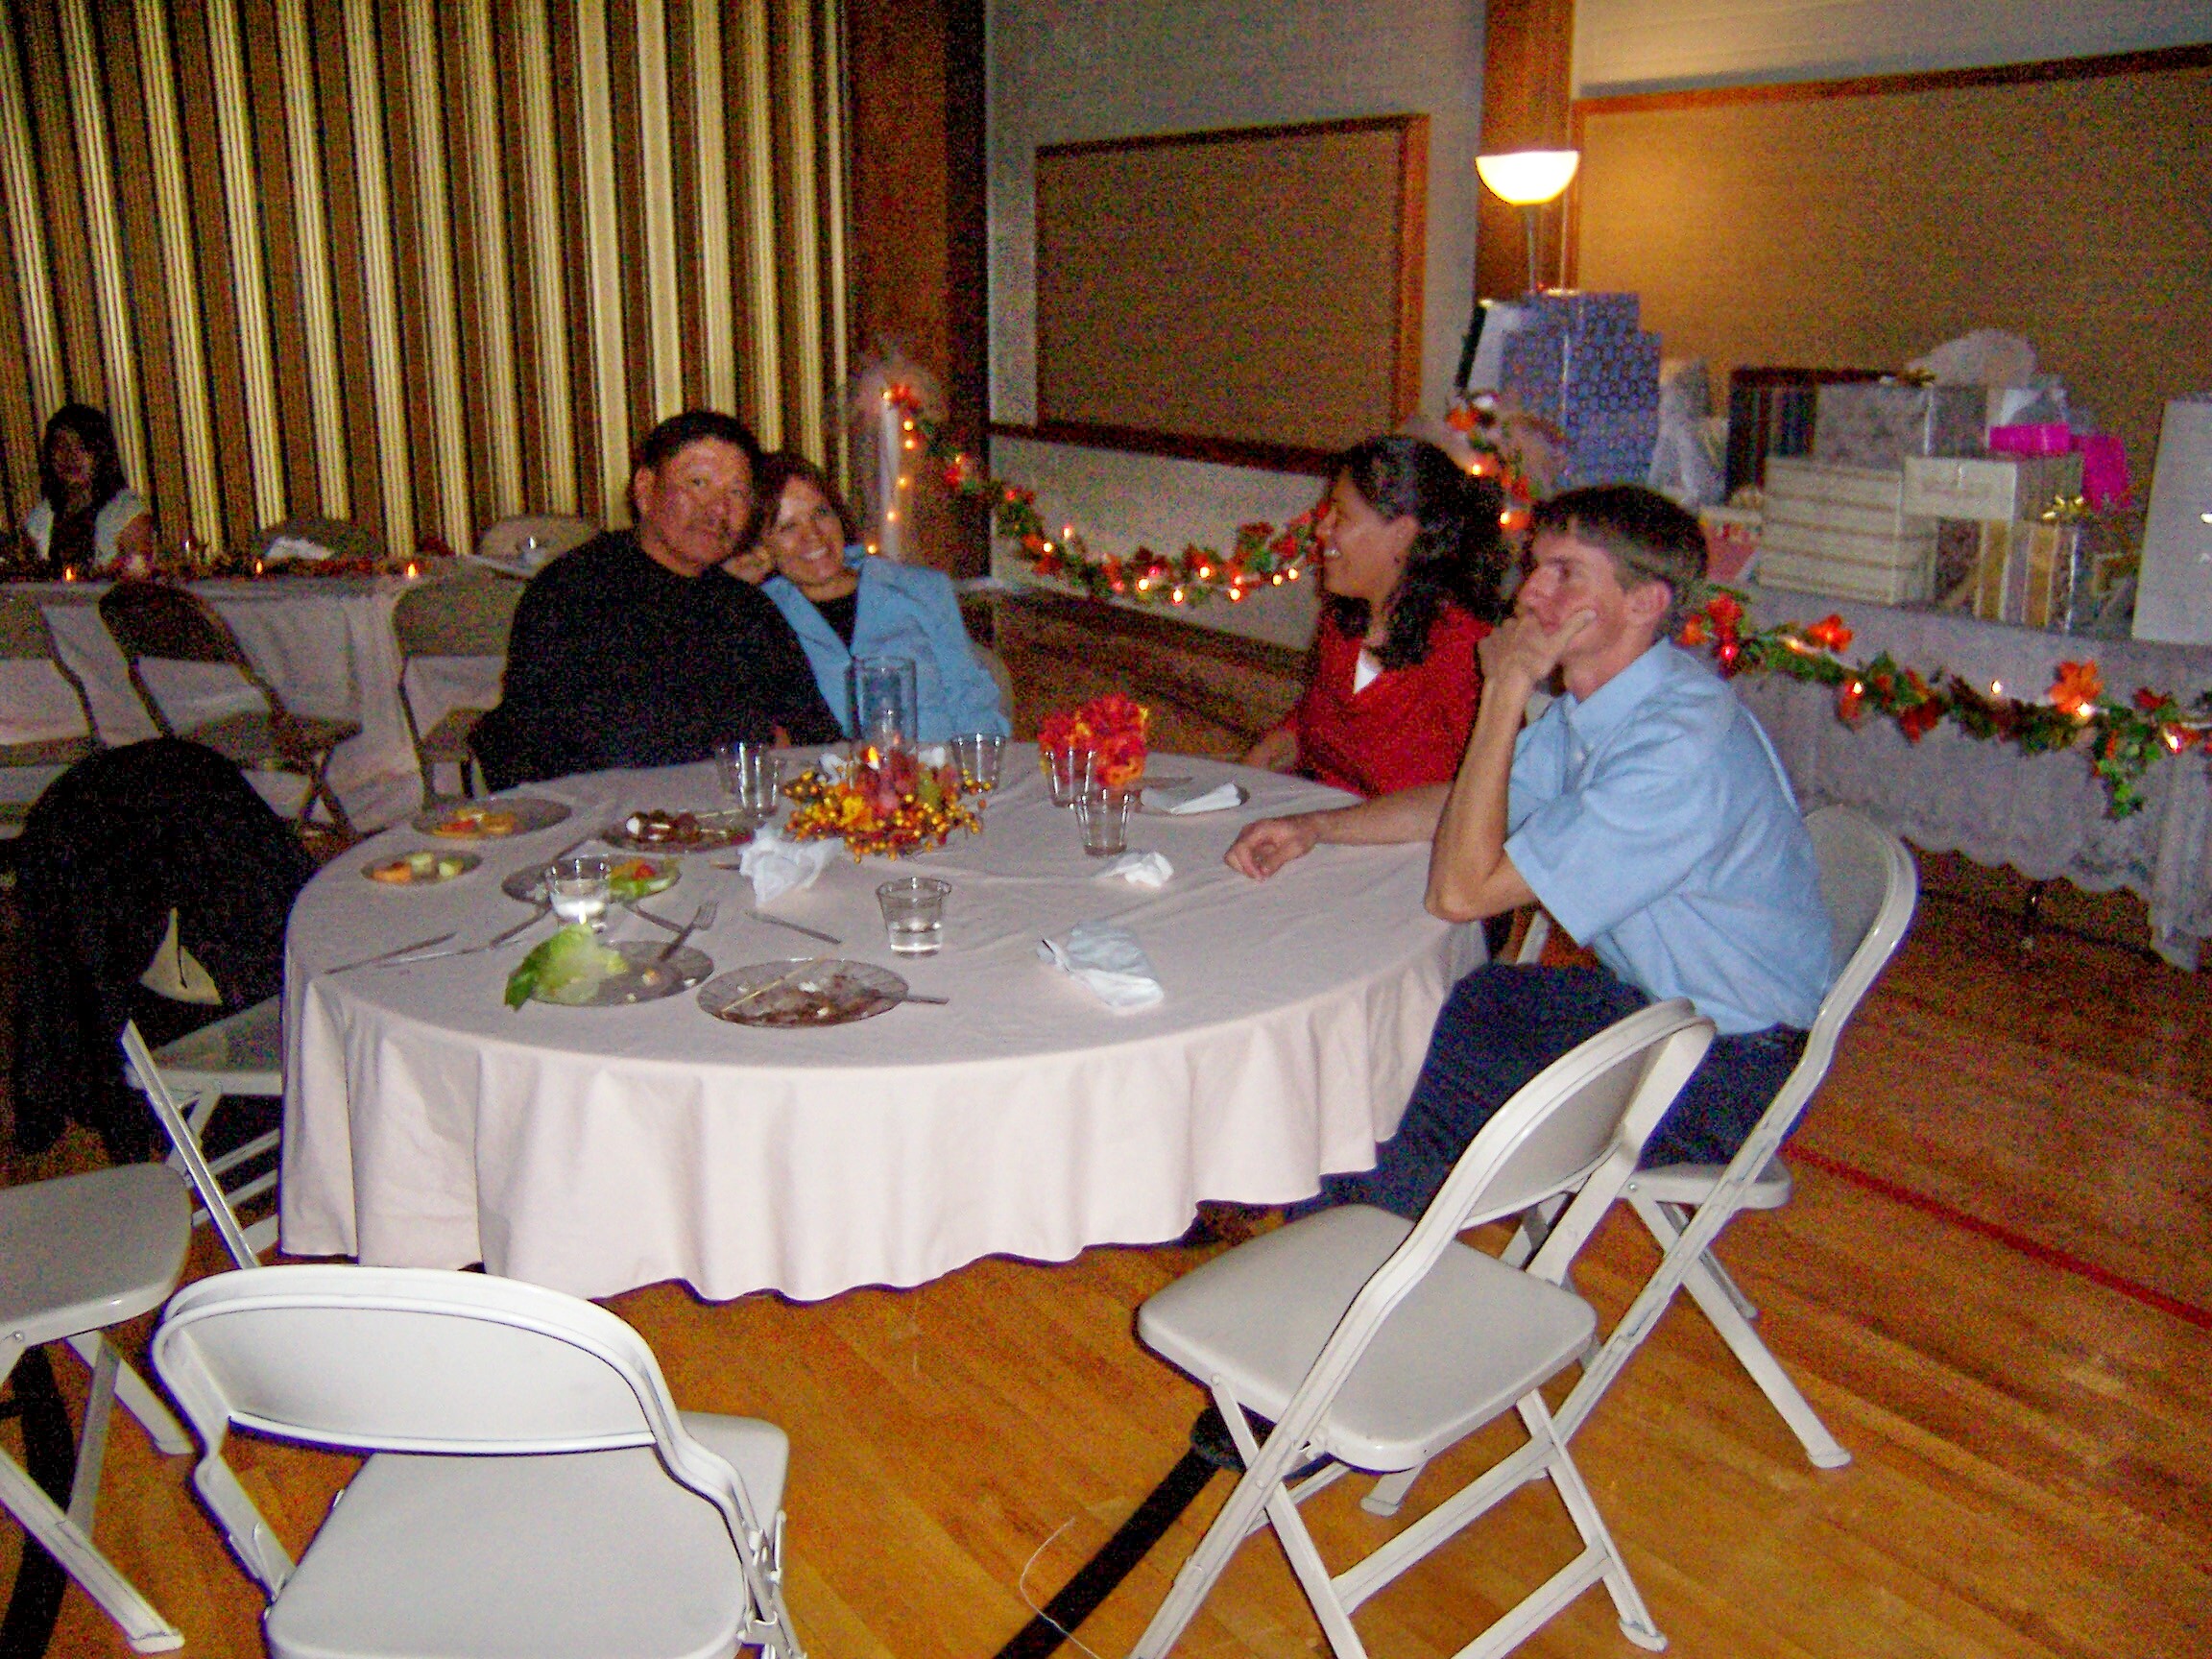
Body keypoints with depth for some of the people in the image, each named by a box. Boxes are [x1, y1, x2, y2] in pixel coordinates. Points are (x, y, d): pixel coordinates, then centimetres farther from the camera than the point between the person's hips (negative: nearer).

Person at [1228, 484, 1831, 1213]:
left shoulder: (1680, 746, -30)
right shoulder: (1602, 701, 0)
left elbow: (1462, 890, -28)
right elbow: (1459, 802, 15)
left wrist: (1505, 692, -25)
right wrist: (1314, 827, 1)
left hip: (1727, 1070, -9)